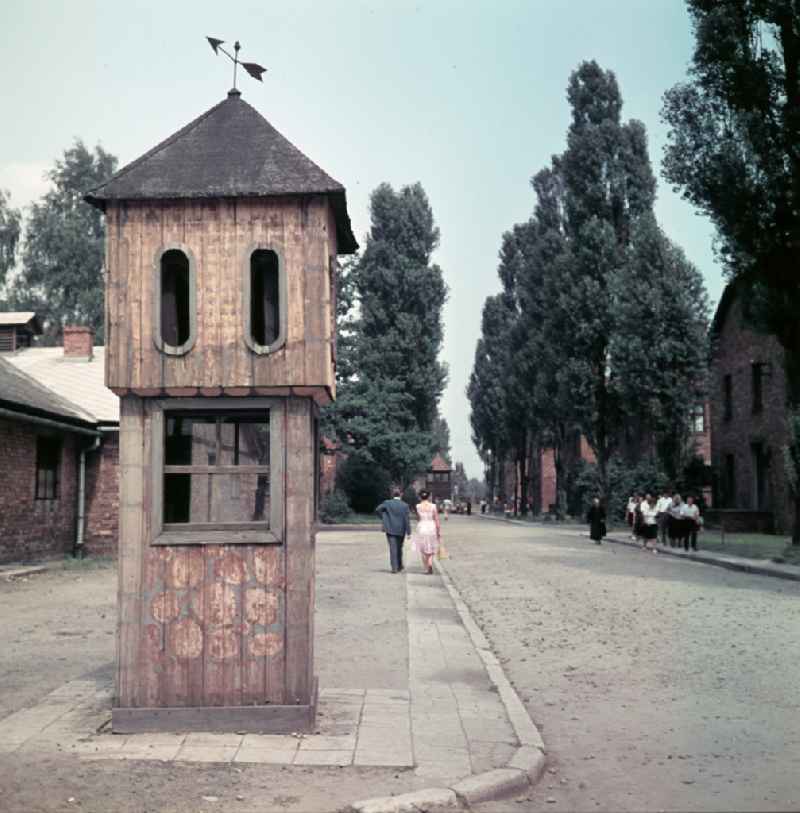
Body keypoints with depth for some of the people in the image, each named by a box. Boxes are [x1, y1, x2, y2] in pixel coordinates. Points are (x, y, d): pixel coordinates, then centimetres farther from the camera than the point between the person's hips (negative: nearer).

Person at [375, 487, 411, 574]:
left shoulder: (387, 503, -3)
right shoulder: (405, 505, -4)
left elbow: (377, 510, -10)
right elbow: (407, 519, -8)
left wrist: (384, 518, 5)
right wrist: (409, 532, -7)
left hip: (390, 529, -1)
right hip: (401, 530, 1)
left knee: (393, 548, -1)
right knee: (399, 548, 17)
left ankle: (394, 567, -9)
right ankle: (399, 567, 25)